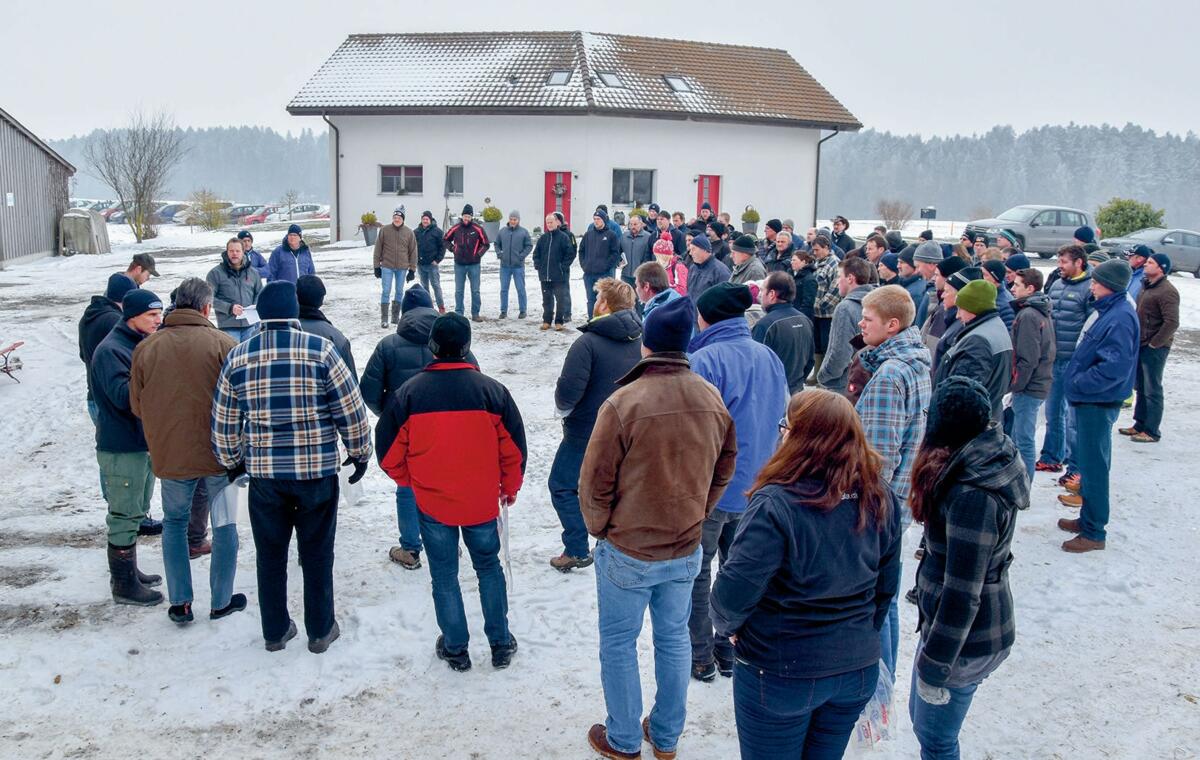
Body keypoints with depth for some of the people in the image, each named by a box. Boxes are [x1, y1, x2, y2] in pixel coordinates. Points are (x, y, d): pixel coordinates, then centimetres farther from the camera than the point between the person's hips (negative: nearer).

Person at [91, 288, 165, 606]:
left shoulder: (144, 345, 12)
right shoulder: (111, 350, -17)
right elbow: (123, 395, -27)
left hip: (145, 442, 10)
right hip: (121, 448, -10)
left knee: (136, 511, 19)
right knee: (125, 516, -2)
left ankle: (128, 571, 32)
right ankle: (124, 585, 8)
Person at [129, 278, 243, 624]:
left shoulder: (146, 348, -3)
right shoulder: (222, 344, -11)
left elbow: (136, 406, 5)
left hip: (169, 454, 2)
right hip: (220, 453, -2)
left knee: (174, 523, 19)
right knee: (224, 524, 12)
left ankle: (180, 603, 20)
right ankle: (221, 602, 21)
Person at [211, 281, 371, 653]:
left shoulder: (238, 357, -1)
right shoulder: (321, 350, -10)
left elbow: (223, 422, 7)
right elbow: (351, 410, -7)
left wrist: (232, 462, 22)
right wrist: (360, 453, 7)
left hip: (263, 475, 2)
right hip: (317, 472, -2)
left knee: (270, 554, 17)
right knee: (317, 554, 12)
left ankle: (275, 631, 29)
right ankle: (320, 631, 23)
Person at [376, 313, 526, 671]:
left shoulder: (409, 392, -11)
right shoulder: (492, 390, -10)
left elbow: (389, 452, -5)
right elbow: (513, 448, -3)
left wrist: (411, 481, 14)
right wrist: (510, 487, 14)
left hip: (431, 502, -1)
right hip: (482, 501, 1)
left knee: (444, 575, 14)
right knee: (489, 567, 19)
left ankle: (455, 649, 24)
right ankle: (501, 644, 25)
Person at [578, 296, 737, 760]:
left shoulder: (623, 402, -21)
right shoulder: (712, 400, -6)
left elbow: (595, 481, -14)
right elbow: (724, 469, 6)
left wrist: (599, 528, 3)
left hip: (626, 551, -4)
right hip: (686, 549, 5)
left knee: (619, 643, 14)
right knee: (674, 638, 20)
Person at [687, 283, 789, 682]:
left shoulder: (704, 360, -20)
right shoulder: (770, 358, 2)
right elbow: (780, 417, 12)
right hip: (755, 486, 6)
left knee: (697, 572, 10)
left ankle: (700, 657, 19)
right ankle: (732, 652, 30)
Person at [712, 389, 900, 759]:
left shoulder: (775, 504, -27)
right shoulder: (881, 500, -7)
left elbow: (734, 592, -26)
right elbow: (886, 586, 5)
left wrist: (727, 625, -5)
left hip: (780, 675, -5)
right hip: (857, 671, 5)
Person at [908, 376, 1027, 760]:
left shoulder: (971, 496, -30)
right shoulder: (990, 464, -1)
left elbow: (962, 595, -26)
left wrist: (933, 667, -18)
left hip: (966, 640, -9)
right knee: (923, 718, 24)